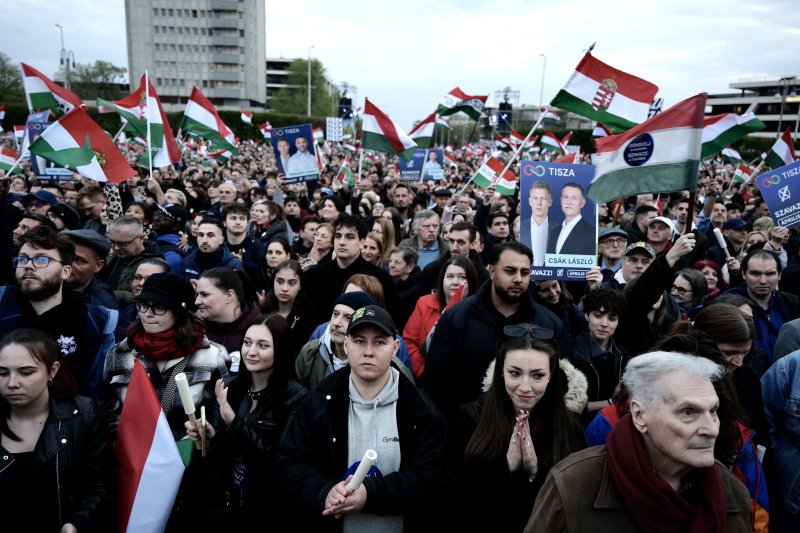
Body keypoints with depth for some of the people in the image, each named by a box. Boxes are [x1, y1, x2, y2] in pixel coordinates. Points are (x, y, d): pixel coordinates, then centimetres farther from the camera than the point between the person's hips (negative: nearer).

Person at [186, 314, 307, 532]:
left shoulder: (295, 397, -17)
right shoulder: (231, 389, -1)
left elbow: (279, 461, -22)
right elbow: (223, 452, 5)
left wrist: (233, 420, -25)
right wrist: (210, 437, -17)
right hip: (232, 503, 5)